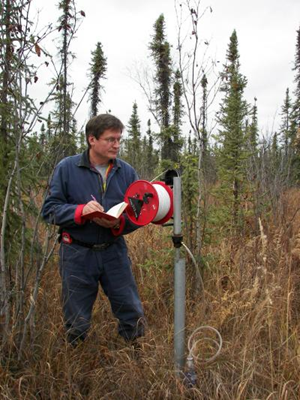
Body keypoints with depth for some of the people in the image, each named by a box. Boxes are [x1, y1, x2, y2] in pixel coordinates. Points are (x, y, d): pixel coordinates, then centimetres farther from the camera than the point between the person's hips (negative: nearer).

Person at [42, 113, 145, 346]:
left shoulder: (127, 172, 1)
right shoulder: (67, 168, -6)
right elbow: (49, 209, -6)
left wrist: (119, 223, -17)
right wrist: (81, 211, -23)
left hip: (114, 251, 2)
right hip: (77, 254, -2)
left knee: (133, 317, 9)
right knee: (77, 324, 12)